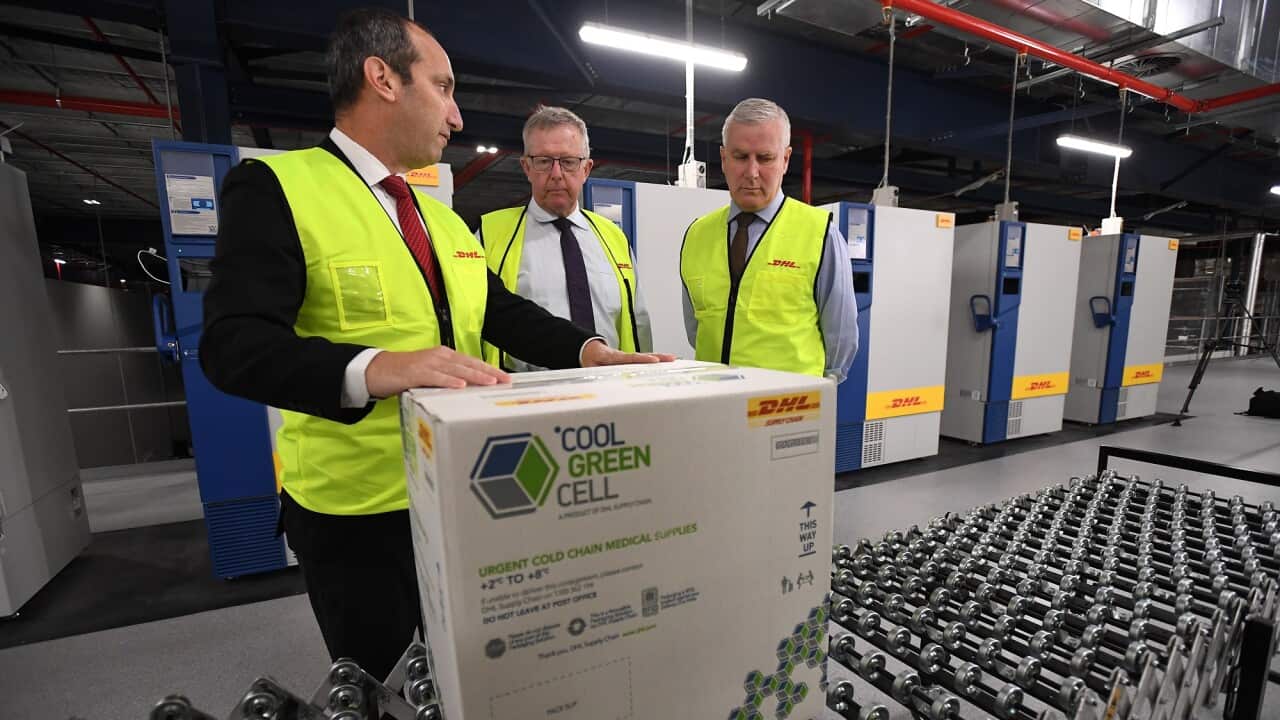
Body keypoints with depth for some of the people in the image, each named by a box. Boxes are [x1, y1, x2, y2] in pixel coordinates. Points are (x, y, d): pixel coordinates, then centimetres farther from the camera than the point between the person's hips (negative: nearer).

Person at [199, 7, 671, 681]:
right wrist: (372, 368, -39)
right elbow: (235, 342, -21)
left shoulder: (445, 219, 12)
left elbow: (503, 311, 8)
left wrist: (586, 349, -8)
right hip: (353, 509, -6)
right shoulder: (274, 185, -11)